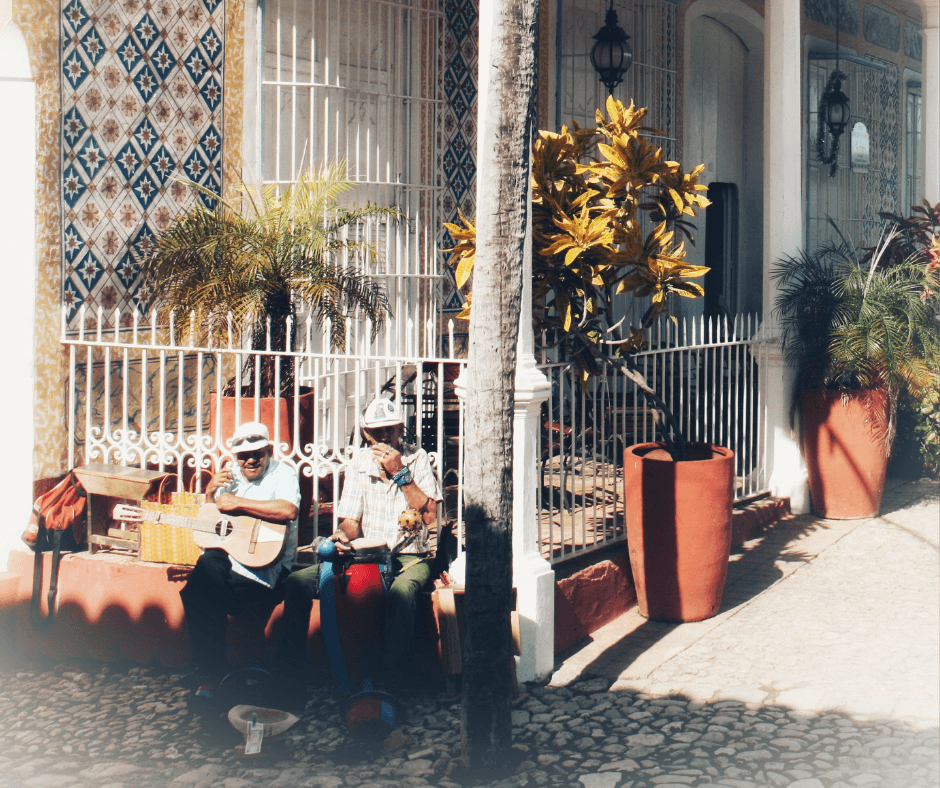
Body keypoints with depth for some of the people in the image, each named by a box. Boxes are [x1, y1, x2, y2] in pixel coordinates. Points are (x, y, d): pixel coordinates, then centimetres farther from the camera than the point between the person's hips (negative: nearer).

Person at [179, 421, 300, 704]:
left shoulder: (282, 473, -3)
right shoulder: (230, 471, 18)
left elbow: (289, 510, -24)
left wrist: (238, 503, -19)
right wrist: (211, 490, 3)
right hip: (226, 551, 6)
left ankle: (210, 676, -8)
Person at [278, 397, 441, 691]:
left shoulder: (417, 459, 1)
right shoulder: (359, 462, 9)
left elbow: (429, 515, -10)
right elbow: (351, 520, 7)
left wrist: (401, 473, -16)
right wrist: (343, 535, -17)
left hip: (409, 558, -4)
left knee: (402, 592, -40)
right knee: (297, 582, -16)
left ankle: (386, 685, -38)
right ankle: (289, 671, -8)